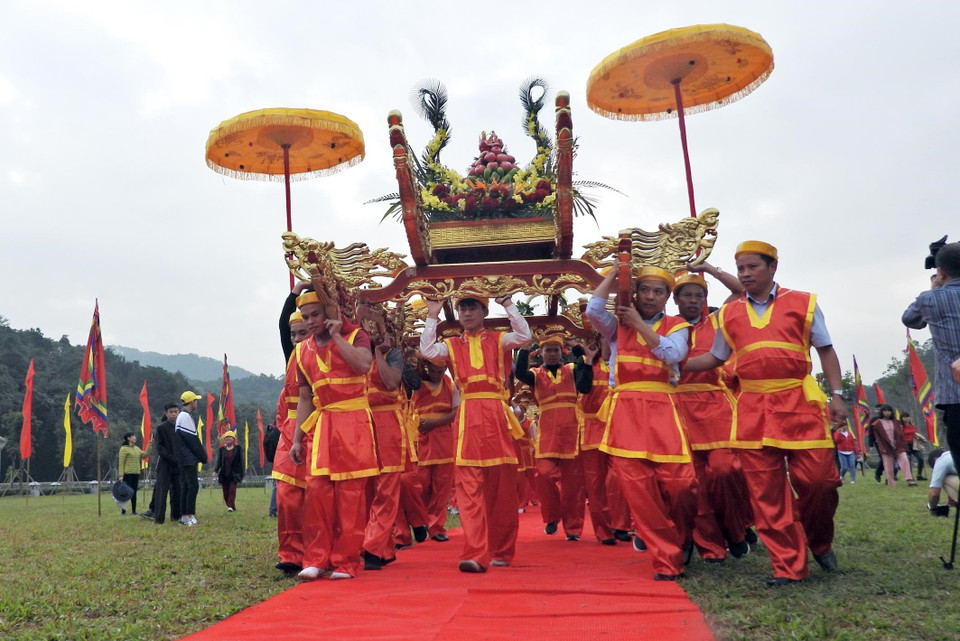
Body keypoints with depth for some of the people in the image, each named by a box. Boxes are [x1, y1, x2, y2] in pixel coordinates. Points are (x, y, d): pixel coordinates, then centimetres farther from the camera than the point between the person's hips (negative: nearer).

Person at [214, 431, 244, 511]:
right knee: (226, 493, 5)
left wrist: (241, 474, -2)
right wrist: (215, 470, -13)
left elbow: (241, 461, 1)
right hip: (223, 475, 3)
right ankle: (231, 507, 16)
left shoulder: (238, 448, 2)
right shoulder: (221, 449, 9)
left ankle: (231, 506, -17)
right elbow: (218, 461, 4)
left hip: (234, 474, -3)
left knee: (232, 490, -13)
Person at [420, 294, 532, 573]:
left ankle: (501, 551, 19)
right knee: (469, 486, -9)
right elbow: (427, 351, -3)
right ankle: (475, 554, -11)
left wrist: (508, 305, -1)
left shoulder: (498, 340, 12)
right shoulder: (452, 345, 14)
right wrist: (432, 316, 1)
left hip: (497, 416, 0)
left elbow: (524, 336, -5)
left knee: (502, 484, 6)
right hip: (468, 417, 0)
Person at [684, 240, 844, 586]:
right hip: (753, 407, 2)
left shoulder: (803, 303, 7)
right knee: (766, 490, 0)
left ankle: (819, 541, 27)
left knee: (817, 479, -4)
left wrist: (836, 395, 1)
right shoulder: (728, 313, 12)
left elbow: (826, 350, 9)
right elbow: (716, 357, 20)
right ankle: (789, 564, 11)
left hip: (799, 402, -2)